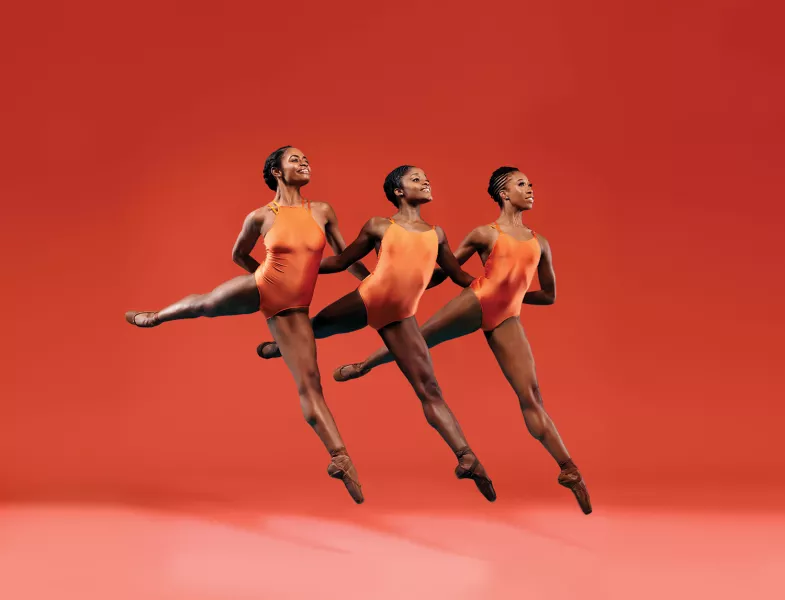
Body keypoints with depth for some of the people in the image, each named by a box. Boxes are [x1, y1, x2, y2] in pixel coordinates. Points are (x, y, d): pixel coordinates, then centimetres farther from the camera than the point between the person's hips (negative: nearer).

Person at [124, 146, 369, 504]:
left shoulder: (323, 212, 1)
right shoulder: (261, 217, -4)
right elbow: (238, 254, 13)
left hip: (293, 310, 1)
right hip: (260, 289, -1)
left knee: (310, 383, -6)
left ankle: (340, 459, -11)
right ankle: (155, 316, 45)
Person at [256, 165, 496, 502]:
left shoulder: (437, 233, 12)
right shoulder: (379, 227, 2)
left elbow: (460, 277, 19)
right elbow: (341, 262, 9)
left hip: (400, 319, 1)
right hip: (365, 300, -1)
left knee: (429, 390, -8)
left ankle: (466, 458, -16)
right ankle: (283, 345, 58)